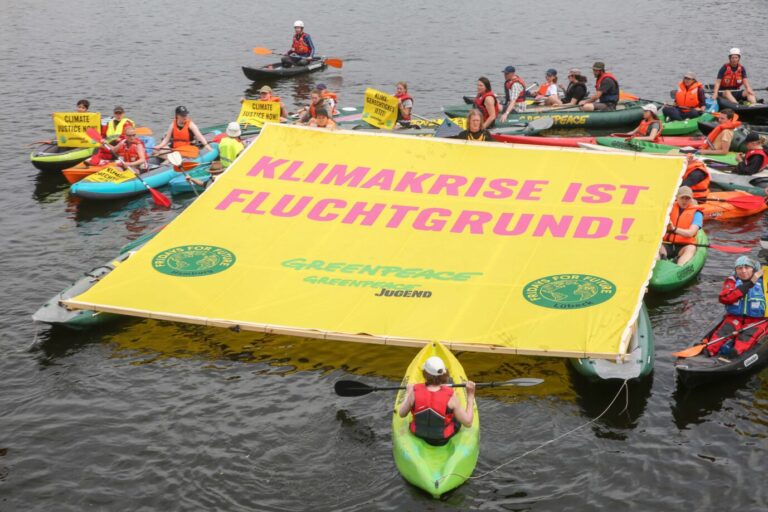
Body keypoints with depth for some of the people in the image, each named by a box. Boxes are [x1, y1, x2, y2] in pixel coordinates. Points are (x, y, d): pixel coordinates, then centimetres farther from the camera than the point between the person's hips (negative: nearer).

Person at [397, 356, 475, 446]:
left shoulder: (415, 392, -22)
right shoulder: (450, 396, -26)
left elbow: (402, 414, -5)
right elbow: (468, 422, -18)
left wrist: (408, 394, 11)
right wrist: (470, 396, -11)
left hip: (418, 434, 2)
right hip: (444, 438, -2)